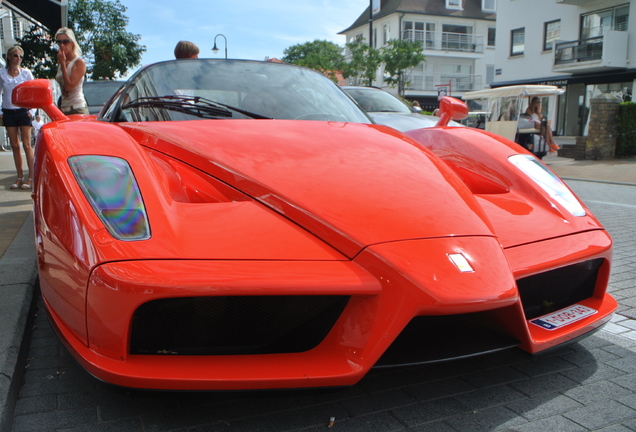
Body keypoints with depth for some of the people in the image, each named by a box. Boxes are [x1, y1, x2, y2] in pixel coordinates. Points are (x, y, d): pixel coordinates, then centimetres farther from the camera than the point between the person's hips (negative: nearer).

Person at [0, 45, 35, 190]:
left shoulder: (26, 73, 2)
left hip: (23, 111, -2)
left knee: (26, 145, -4)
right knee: (14, 145, 4)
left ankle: (31, 177, -1)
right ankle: (20, 177, 10)